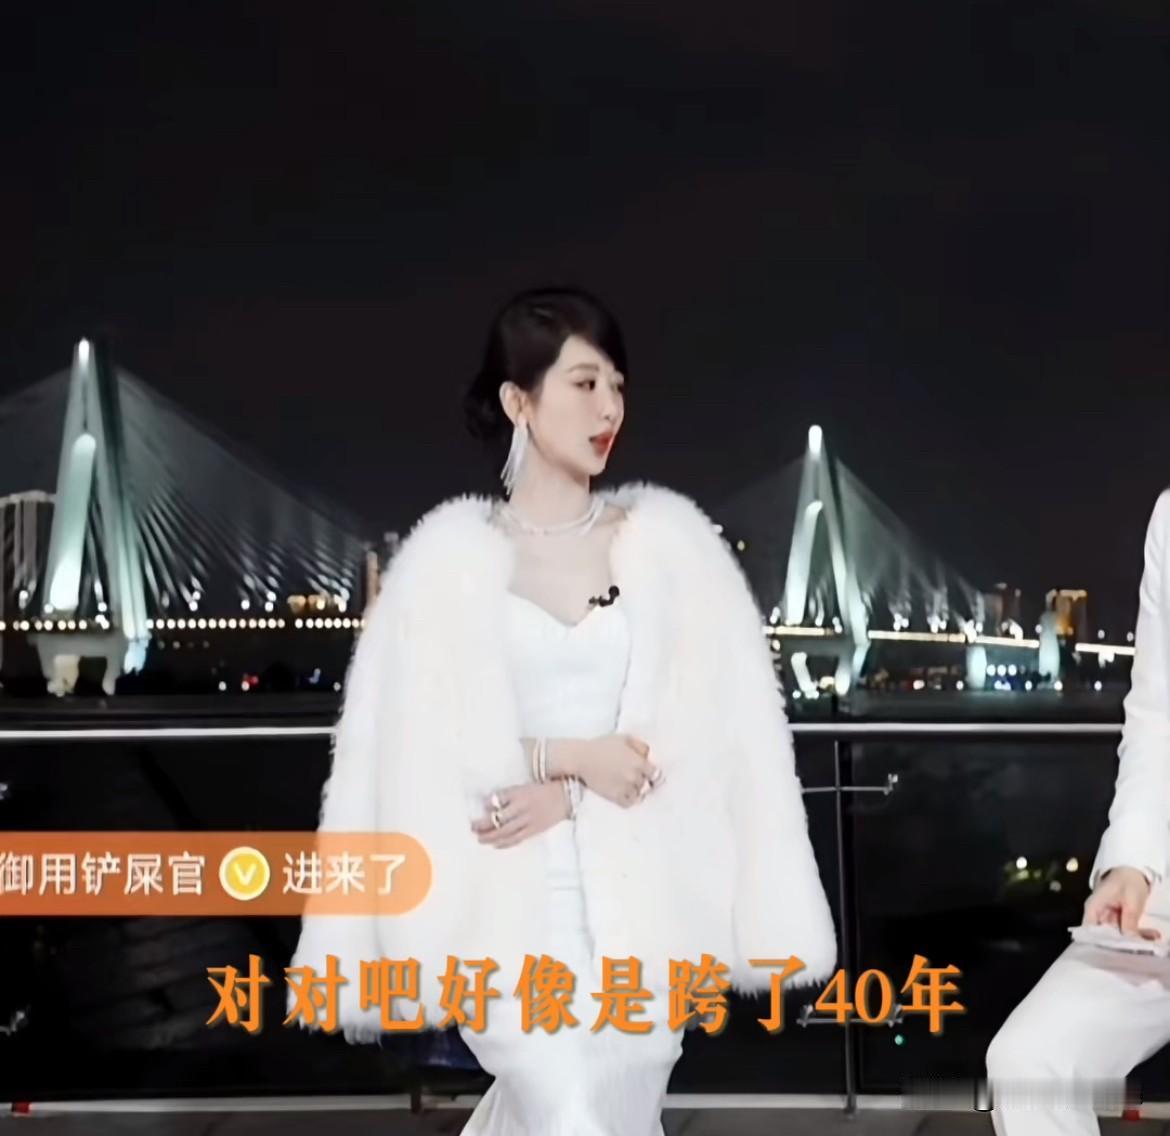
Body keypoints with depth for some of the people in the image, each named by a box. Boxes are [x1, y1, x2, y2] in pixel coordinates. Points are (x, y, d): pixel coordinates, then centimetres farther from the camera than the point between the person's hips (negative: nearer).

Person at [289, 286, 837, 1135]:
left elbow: (708, 729, -2)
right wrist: (574, 754, -11)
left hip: (642, 902, 2)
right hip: (511, 905, -2)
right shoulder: (453, 553, 1)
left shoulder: (667, 538, 5)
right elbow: (423, 746, -1)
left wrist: (566, 795, -13)